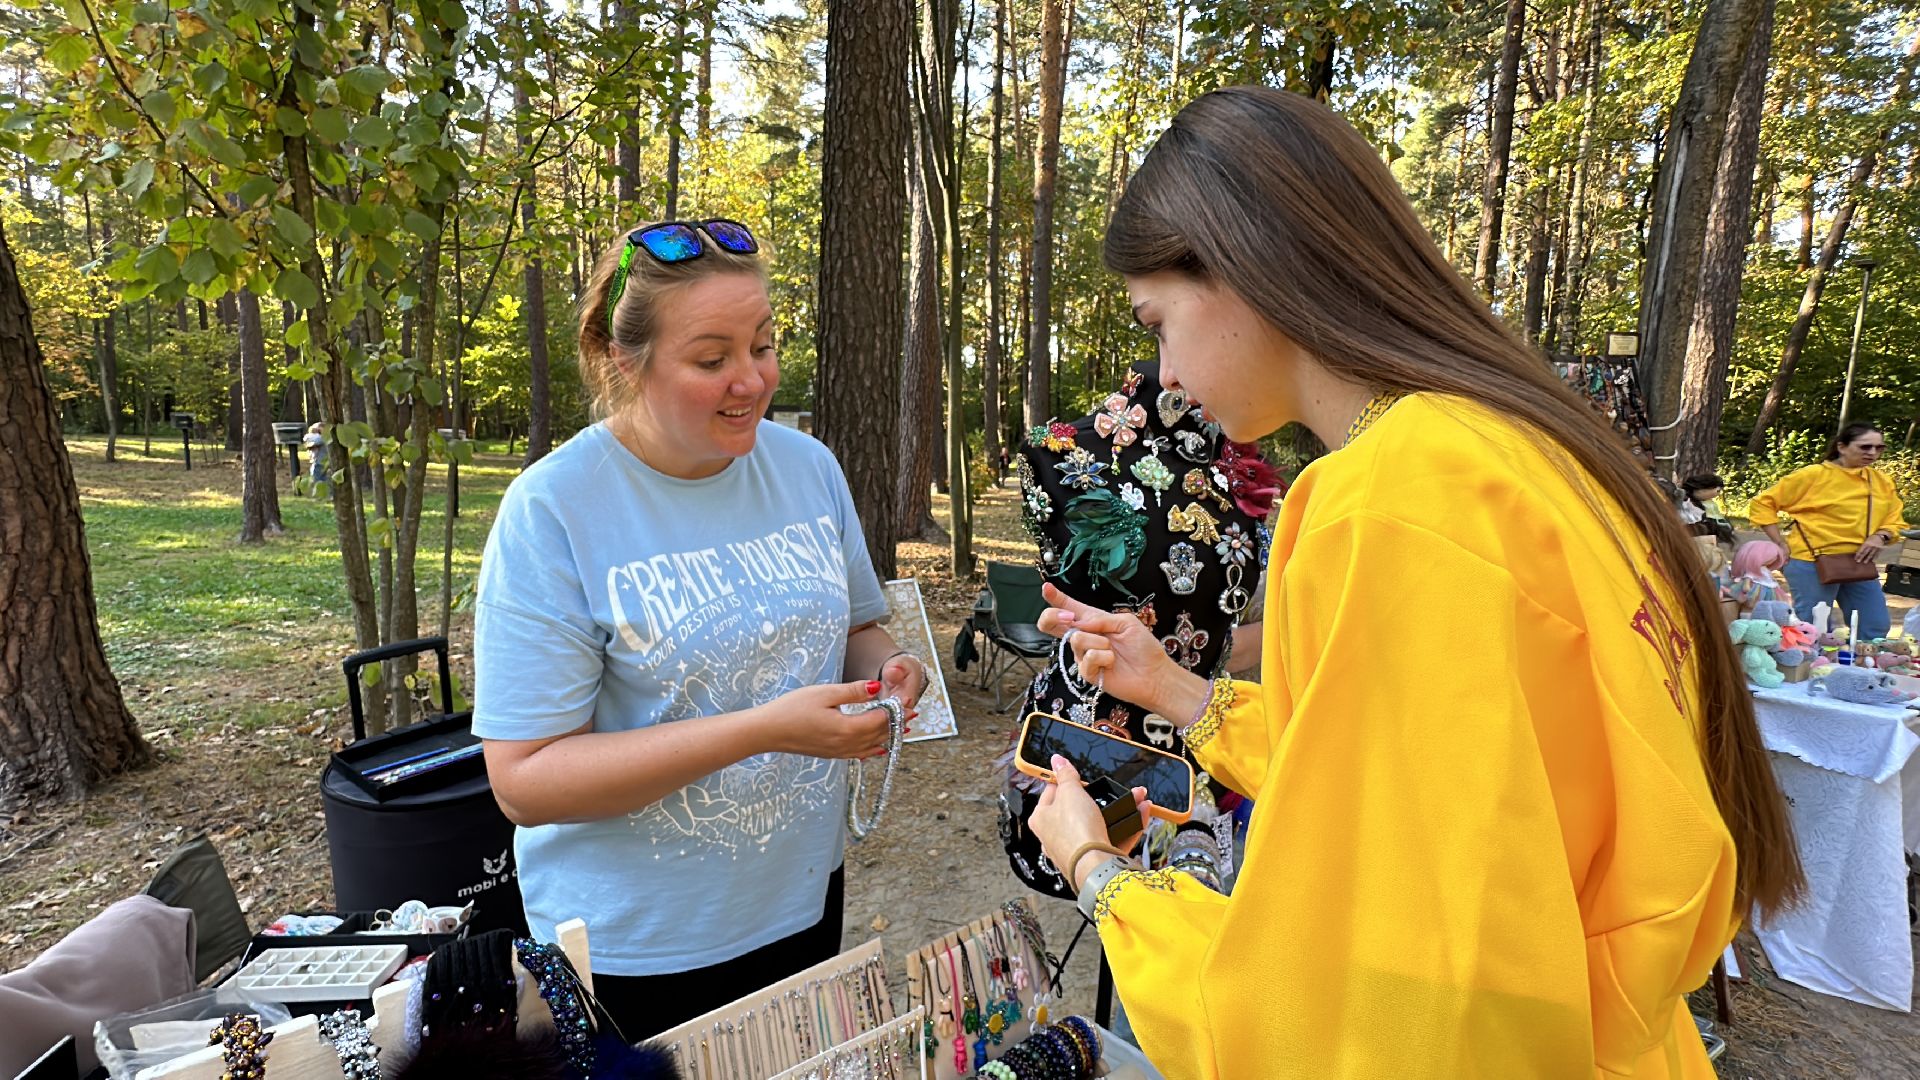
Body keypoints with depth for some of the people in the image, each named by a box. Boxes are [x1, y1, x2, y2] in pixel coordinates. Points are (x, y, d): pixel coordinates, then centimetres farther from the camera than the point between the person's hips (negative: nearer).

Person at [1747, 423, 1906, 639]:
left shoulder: (1882, 481, 10)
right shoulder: (1813, 475, -7)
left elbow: (1894, 520, 17)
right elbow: (1762, 504, -4)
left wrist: (1880, 537, -7)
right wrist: (1781, 544, -9)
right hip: (1811, 563, -6)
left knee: (1876, 630, 10)